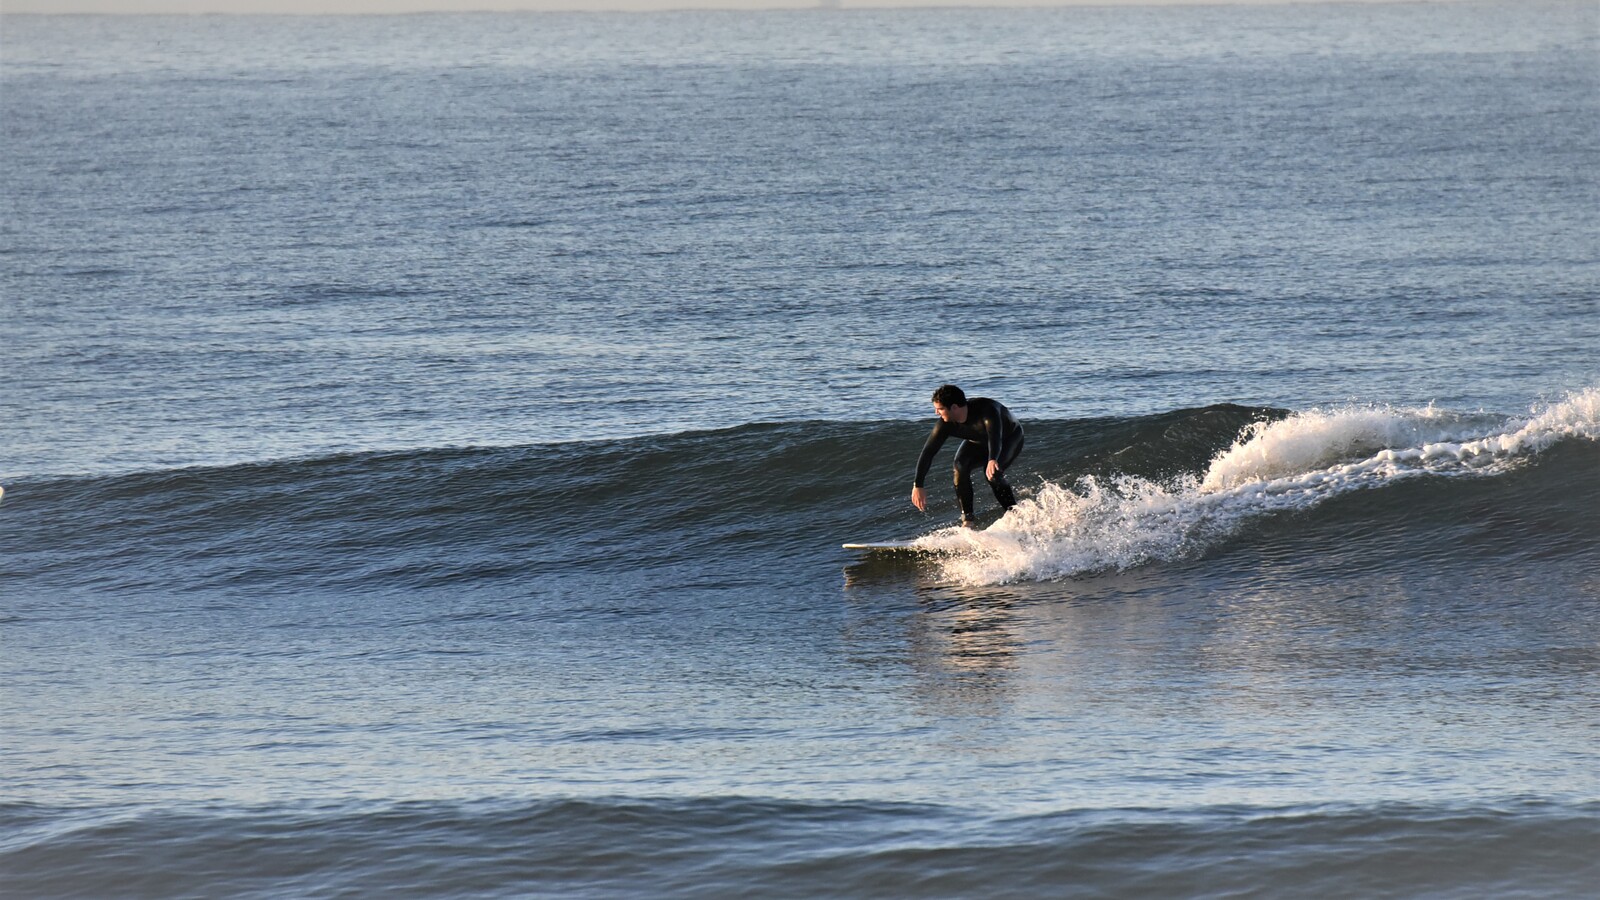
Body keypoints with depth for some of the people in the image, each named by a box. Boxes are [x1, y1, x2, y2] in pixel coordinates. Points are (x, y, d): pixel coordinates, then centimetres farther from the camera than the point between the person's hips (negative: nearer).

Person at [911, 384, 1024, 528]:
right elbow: (928, 452, -21)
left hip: (1010, 438, -5)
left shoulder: (986, 409, -41)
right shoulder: (946, 424, -26)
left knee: (992, 474, -31)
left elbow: (995, 436, -56)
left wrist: (993, 460, -76)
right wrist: (917, 485, -25)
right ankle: (968, 518, -16)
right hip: (979, 443, 5)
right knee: (960, 465, -25)